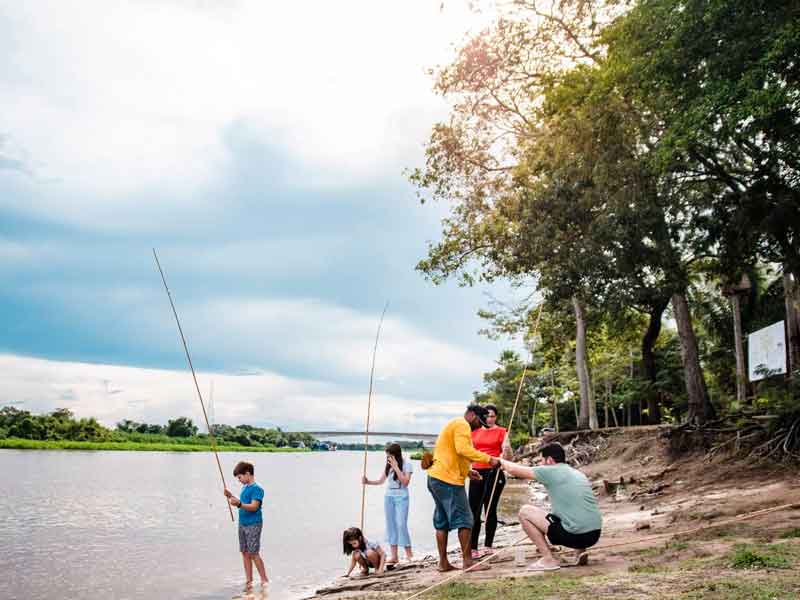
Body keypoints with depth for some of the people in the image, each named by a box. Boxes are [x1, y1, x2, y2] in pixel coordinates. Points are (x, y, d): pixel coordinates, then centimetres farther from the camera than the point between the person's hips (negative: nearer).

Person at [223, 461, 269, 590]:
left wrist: (239, 504, -37)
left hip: (253, 525, -8)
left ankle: (264, 579, 3)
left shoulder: (257, 488, -14)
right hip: (242, 524, 8)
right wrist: (231, 496, 11)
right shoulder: (245, 488, 13)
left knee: (254, 554, -7)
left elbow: (254, 507, -23)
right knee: (245, 553, 9)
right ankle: (249, 581, 16)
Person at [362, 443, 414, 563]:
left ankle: (409, 553, 3)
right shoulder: (388, 465, 6)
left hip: (401, 497, -5)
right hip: (388, 497, 5)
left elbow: (405, 482, -17)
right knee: (391, 525, 5)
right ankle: (393, 555, 8)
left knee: (401, 524, -9)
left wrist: (396, 467, -19)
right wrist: (368, 482, -2)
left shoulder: (406, 464, -7)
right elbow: (381, 480, 12)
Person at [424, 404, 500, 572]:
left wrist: (467, 471, 18)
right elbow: (463, 449, -23)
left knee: (442, 522, 12)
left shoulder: (453, 425, 25)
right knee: (464, 520, -6)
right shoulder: (462, 425, -7)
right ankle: (468, 561, -5)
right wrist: (488, 459, -21)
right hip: (448, 480, -10)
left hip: (435, 478, 10)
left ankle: (443, 562, 15)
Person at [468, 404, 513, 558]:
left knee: (490, 509, -1)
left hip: (494, 473, -3)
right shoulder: (475, 431, 13)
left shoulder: (502, 432, 2)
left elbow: (508, 457, -3)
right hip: (476, 473, 3)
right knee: (474, 511, -2)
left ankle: (488, 546, 10)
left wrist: (507, 449, -23)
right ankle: (473, 548, 0)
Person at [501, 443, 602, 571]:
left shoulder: (550, 471, -3)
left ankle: (548, 560, 4)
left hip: (575, 535, -7)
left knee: (525, 512, 5)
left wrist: (502, 461, 24)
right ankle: (580, 551, 16)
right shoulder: (579, 474, 18)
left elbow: (513, 470, 3)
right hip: (595, 535, 8)